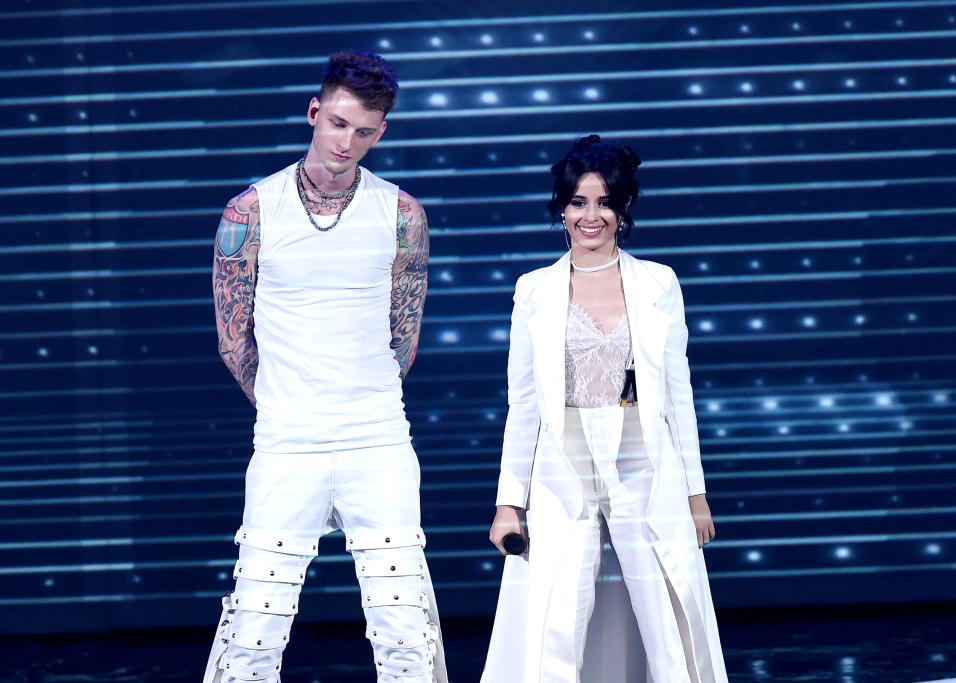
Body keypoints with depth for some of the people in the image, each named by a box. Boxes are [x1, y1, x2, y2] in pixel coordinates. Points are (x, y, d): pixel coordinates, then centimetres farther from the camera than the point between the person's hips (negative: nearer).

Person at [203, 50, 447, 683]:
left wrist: (363, 410, 10)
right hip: (285, 451, -1)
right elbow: (233, 338, 7)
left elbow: (404, 337, 11)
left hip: (380, 448, 1)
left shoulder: (401, 214, 3)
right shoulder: (253, 211, 0)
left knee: (406, 631, -1)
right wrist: (286, 409, 11)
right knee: (255, 632, -2)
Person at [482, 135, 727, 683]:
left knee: (670, 634, 0)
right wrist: (509, 501, 4)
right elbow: (522, 402, 8)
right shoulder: (535, 291, 6)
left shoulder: (659, 286, 6)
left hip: (644, 474, 0)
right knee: (553, 639, -9)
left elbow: (679, 395, 9)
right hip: (562, 481, 0)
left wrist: (695, 492, 8)